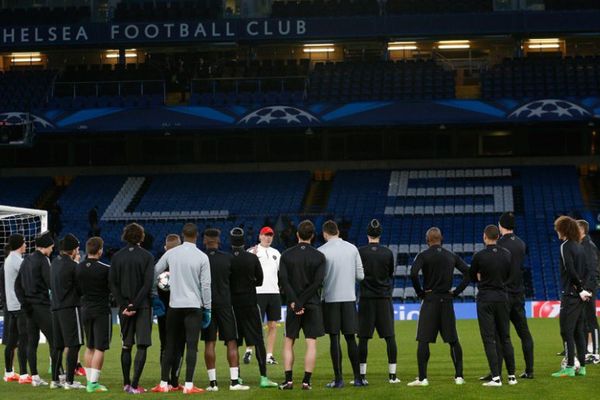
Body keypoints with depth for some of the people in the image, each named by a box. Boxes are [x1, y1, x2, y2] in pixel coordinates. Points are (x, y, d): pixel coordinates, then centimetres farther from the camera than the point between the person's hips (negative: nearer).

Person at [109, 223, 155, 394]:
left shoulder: (117, 257, 3)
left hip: (124, 306, 3)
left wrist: (123, 305, -4)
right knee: (142, 346, -1)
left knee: (126, 346, 13)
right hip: (143, 306, -3)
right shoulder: (147, 256, -5)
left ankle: (126, 383, 16)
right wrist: (134, 305, -12)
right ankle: (134, 385, -10)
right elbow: (148, 284, -13)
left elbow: (113, 283, -1)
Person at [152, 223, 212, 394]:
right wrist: (207, 308, 2)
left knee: (171, 345, 10)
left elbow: (154, 272, 9)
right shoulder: (202, 257, -5)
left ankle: (164, 383, 10)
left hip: (174, 305, 3)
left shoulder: (171, 253, 2)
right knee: (192, 345, -3)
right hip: (194, 306, -3)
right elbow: (206, 285, -5)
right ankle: (188, 385, -8)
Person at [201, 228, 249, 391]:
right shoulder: (228, 258, -4)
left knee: (209, 343, 4)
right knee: (231, 342, 4)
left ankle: (212, 382, 3)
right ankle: (235, 381, -2)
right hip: (224, 303, 0)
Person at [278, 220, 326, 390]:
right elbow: (318, 282, -10)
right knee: (311, 343, 1)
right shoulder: (319, 256, -1)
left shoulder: (286, 255, 1)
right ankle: (306, 381, -4)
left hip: (293, 304, 1)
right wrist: (302, 301, -10)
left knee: (288, 342, 10)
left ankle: (288, 379, 4)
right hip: (313, 304, -1)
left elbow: (283, 280, -8)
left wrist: (294, 302, -10)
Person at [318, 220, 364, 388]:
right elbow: (360, 276, 5)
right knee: (351, 338, 9)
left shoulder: (321, 251, -7)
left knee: (334, 339, 2)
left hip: (330, 298, -3)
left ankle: (338, 379, 1)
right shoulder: (352, 248, 3)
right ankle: (358, 378, 8)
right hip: (349, 297, 3)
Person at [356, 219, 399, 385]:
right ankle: (392, 375, 2)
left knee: (363, 338, 2)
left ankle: (362, 375, 1)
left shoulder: (360, 252, -5)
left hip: (366, 298, -1)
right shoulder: (388, 253, 0)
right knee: (390, 337, 4)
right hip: (384, 298, 1)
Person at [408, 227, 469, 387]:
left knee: (423, 340, -1)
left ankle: (422, 378, -6)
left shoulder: (424, 255, -5)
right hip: (447, 301, 4)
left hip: (430, 300, -4)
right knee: (453, 340, 10)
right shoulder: (451, 256, 8)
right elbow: (468, 273, 4)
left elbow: (413, 274, -19)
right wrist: (456, 291, 7)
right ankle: (459, 376, 9)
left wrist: (420, 292, -6)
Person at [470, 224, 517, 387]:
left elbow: (472, 277, 3)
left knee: (489, 339, -2)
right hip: (502, 297, 4)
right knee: (505, 338, 12)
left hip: (485, 299, -4)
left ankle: (496, 378, -8)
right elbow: (509, 276, 12)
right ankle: (512, 376, 14)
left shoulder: (479, 256, -12)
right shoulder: (506, 254, 1)